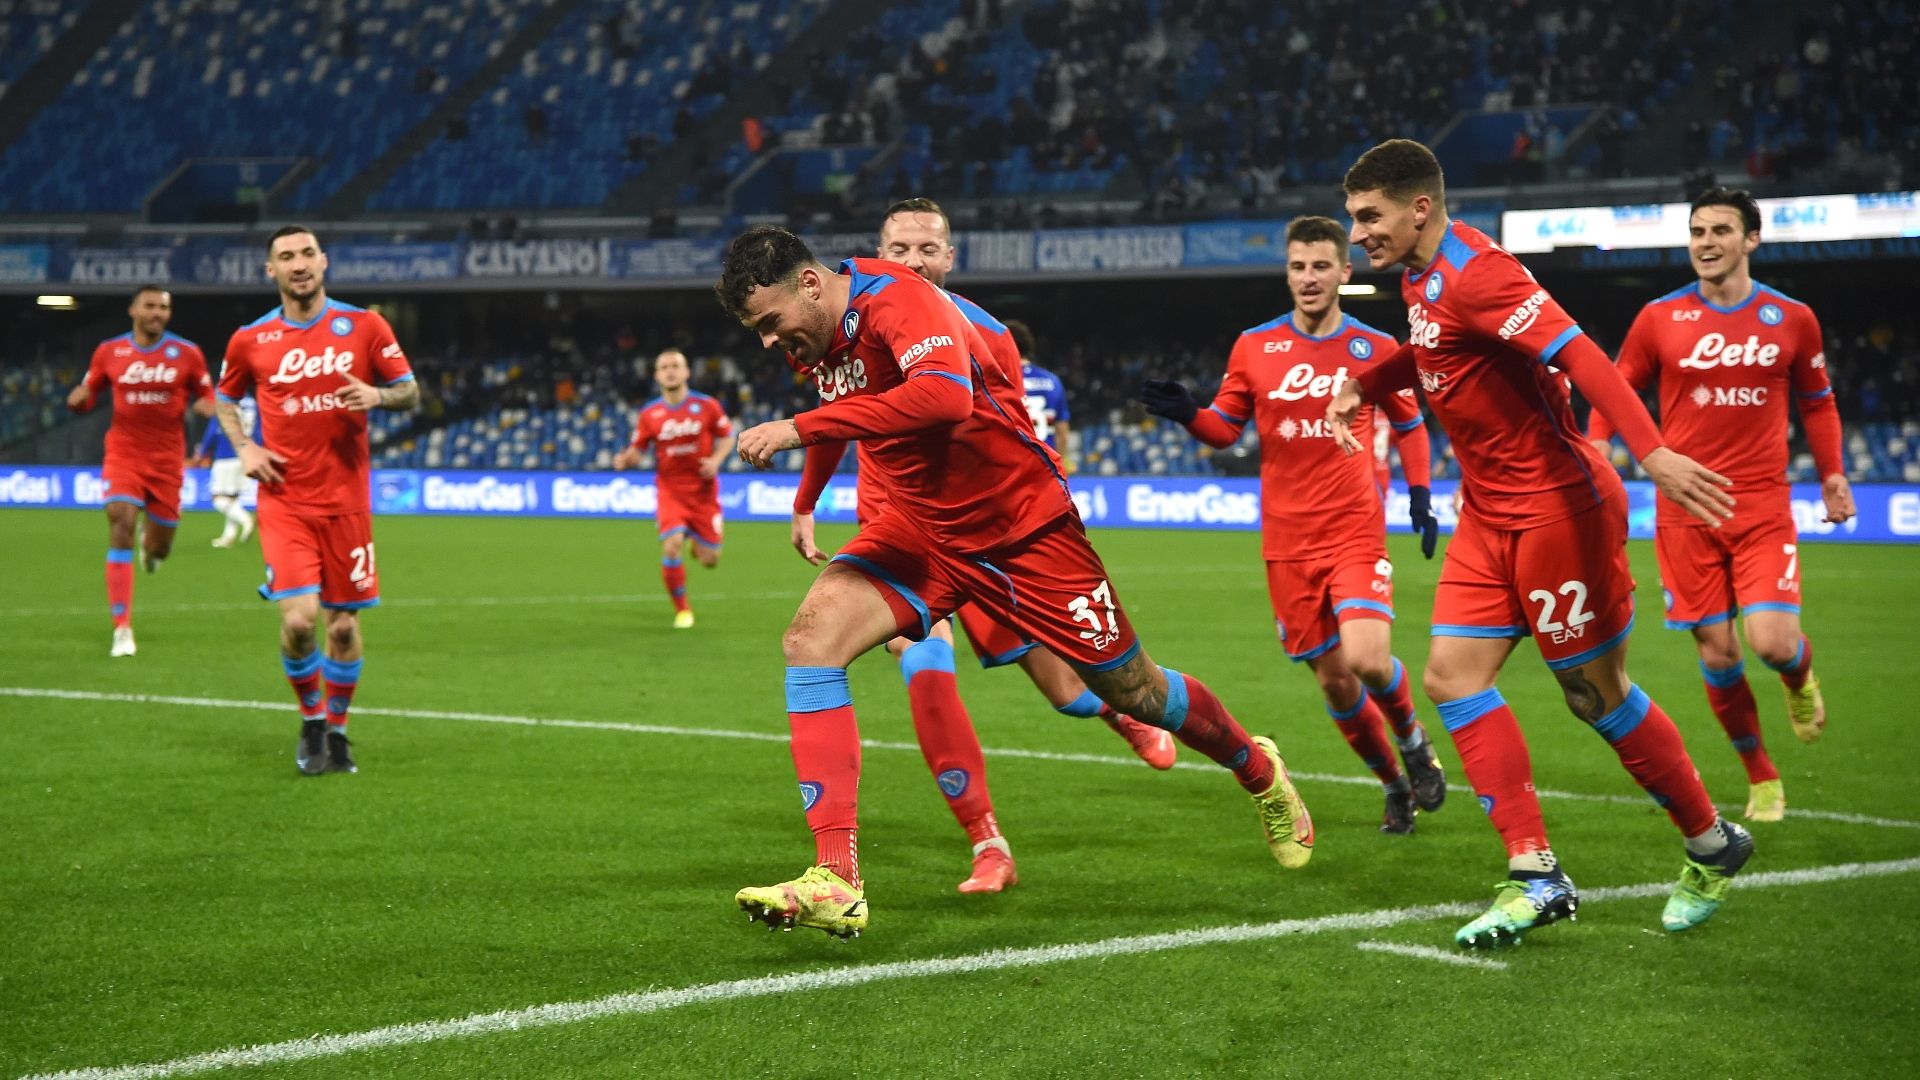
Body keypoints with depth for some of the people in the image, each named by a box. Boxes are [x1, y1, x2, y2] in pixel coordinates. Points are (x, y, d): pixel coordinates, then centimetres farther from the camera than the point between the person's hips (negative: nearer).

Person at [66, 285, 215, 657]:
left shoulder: (187, 353, 0)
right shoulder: (109, 351, 3)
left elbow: (207, 395, 8)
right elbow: (89, 392, 13)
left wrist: (205, 405, -15)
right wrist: (78, 399, -11)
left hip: (167, 459, 1)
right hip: (124, 455, -1)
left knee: (160, 548, 7)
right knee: (121, 525, -18)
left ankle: (152, 543, 51)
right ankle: (122, 629, -15)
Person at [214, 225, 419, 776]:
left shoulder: (364, 326, 0)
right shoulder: (250, 340, 2)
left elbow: (410, 391, 7)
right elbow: (225, 399, 19)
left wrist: (378, 395, -14)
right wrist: (244, 447, 1)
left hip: (346, 499, 1)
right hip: (284, 502, -1)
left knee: (343, 623, 5)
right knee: (298, 618, -14)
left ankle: (336, 731, 26)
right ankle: (311, 720, 11)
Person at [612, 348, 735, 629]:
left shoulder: (707, 406, -3)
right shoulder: (649, 413, -1)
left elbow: (728, 436, 7)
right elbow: (636, 450, 4)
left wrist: (716, 459, -11)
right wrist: (624, 459, -19)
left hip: (703, 490, 0)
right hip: (670, 489, 0)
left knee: (709, 560, 1)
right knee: (672, 545, -23)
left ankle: (700, 542, 43)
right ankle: (682, 609, -2)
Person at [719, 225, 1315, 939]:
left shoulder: (893, 298, -26)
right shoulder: (816, 341, -1)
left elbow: (946, 394, -46)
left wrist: (802, 427, -45)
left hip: (1023, 526, -7)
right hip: (920, 526, 7)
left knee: (1133, 691, 8)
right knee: (810, 638, -19)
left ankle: (1259, 771, 42)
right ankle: (835, 883, -22)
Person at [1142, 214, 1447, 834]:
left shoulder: (1376, 349, 2)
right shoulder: (1254, 348, 2)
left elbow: (1409, 427, 15)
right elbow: (1225, 430, 9)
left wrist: (1421, 498, 4)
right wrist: (1188, 415, -11)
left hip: (1356, 531, -2)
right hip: (1287, 542, 2)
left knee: (1366, 660, -21)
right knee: (1333, 680, 4)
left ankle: (1412, 739, 12)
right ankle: (1396, 786, 27)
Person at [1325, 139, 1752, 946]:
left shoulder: (1474, 273, -20)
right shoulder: (1421, 278, 9)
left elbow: (1579, 353, -30)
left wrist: (1651, 452, -41)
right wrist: (1361, 387, 19)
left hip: (1556, 509, -9)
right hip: (1490, 515, 9)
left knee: (1596, 694, 0)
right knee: (1452, 678, -1)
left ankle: (1713, 847, 21)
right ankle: (1535, 876, 1)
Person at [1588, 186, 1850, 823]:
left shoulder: (1791, 318, 3)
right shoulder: (1660, 317, 1)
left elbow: (1816, 401, 16)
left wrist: (1831, 474, 10)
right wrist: (1596, 456, -6)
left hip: (1763, 508, -1)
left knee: (1772, 643, -15)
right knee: (1717, 654, 1)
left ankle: (1801, 679, 24)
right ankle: (1762, 779, 21)